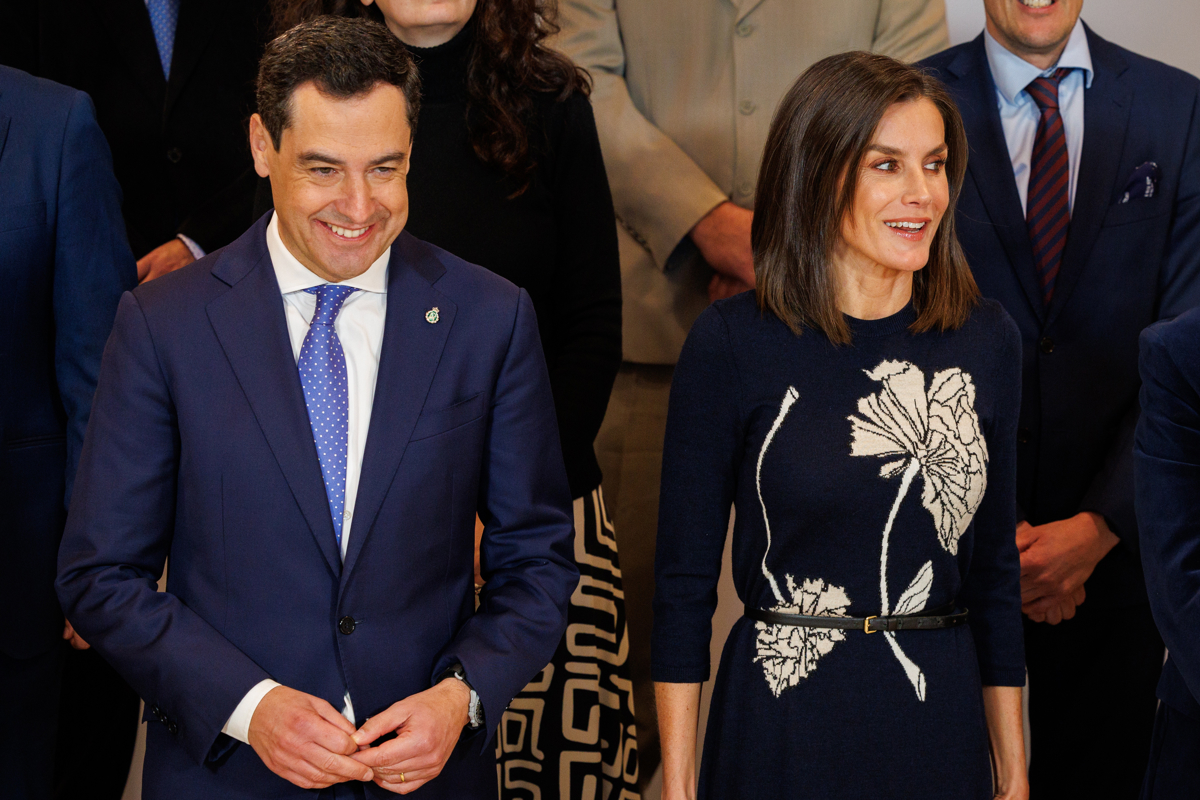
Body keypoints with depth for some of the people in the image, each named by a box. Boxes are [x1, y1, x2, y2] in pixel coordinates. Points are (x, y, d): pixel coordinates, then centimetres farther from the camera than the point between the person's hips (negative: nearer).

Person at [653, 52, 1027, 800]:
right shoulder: (732, 344, -8)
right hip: (781, 730, -3)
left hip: (942, 715, 4)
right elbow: (684, 579, -4)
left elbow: (995, 570, 9)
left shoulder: (985, 339, 3)